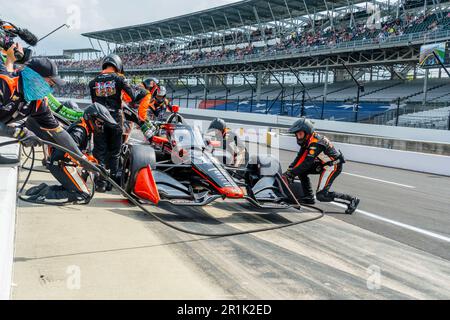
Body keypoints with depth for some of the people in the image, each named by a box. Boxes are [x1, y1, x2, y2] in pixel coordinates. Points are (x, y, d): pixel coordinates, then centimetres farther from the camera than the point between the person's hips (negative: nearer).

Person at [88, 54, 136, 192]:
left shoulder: (93, 82, 6)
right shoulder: (119, 78, -3)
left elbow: (93, 101, 7)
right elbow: (132, 96, -8)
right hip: (115, 118, -1)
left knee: (100, 151, 4)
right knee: (114, 151, 12)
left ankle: (101, 182, -2)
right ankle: (113, 178, 18)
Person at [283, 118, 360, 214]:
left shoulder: (316, 143, -27)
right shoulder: (307, 141, 3)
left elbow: (307, 162, -30)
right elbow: (300, 157, 4)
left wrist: (292, 172, -27)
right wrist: (290, 169, -6)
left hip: (334, 166, -10)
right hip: (323, 164, 10)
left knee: (321, 195, -13)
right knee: (302, 171, 2)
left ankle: (351, 200, -5)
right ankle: (309, 198, 11)